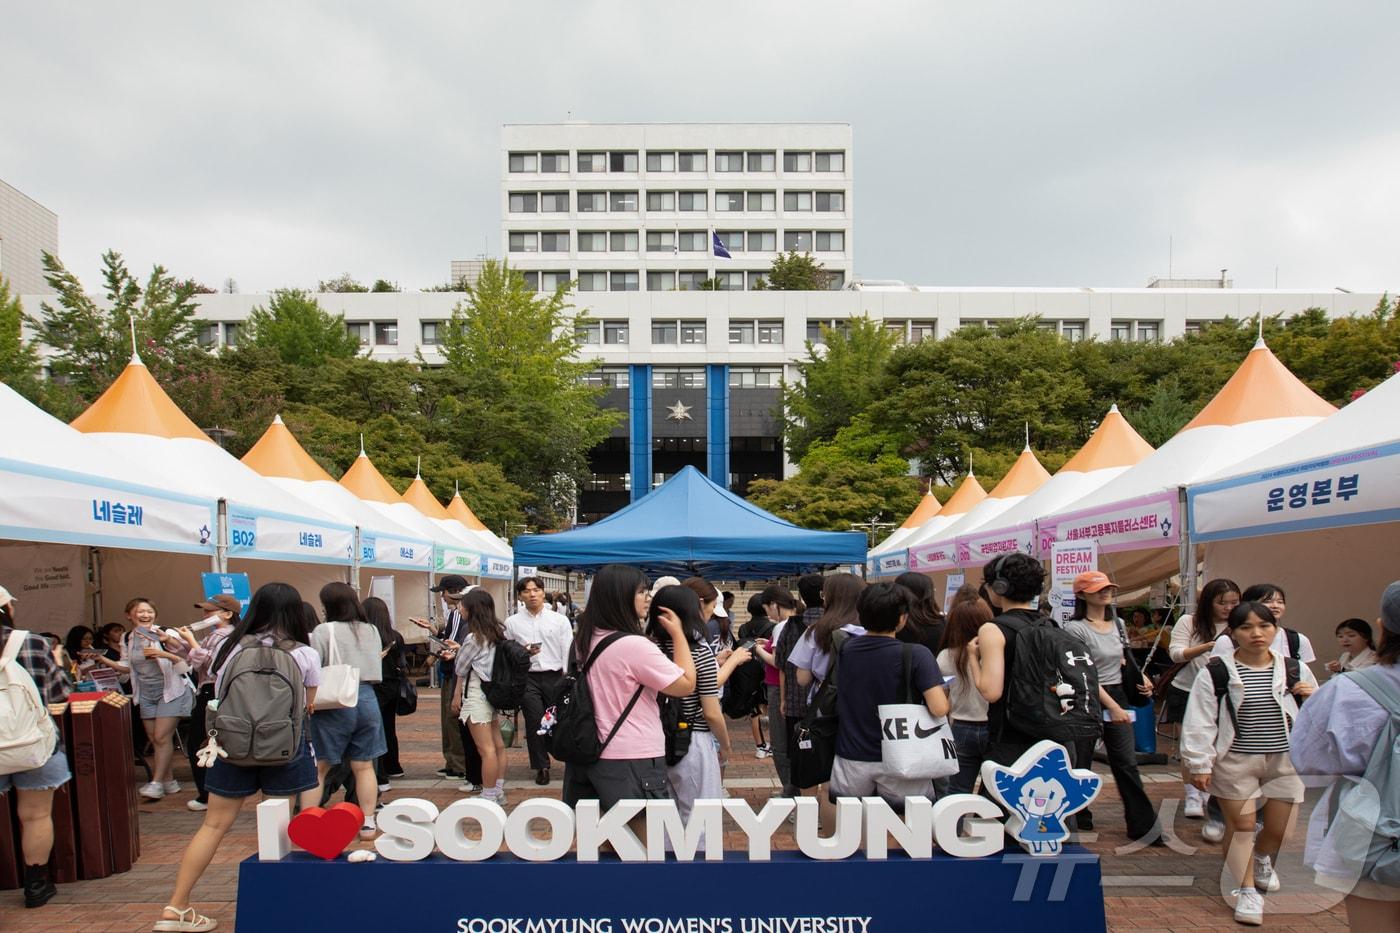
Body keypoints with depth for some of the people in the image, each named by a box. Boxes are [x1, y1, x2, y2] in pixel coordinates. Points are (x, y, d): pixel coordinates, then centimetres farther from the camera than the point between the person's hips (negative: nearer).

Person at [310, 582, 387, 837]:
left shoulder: (324, 631, -8)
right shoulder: (372, 631, 10)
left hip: (335, 703, -5)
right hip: (367, 699, 5)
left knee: (318, 766, 5)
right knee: (364, 766, 9)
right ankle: (368, 823, 13)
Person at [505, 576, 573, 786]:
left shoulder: (560, 620, 4)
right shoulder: (512, 623, 6)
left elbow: (568, 651, 2)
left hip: (555, 677, -1)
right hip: (528, 678, 1)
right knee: (534, 724, 1)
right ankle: (541, 766, 15)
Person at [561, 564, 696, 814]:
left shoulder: (586, 641, 5)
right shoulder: (634, 646, -21)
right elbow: (687, 685, -15)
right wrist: (678, 633, -6)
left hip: (596, 756, 8)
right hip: (634, 764, -8)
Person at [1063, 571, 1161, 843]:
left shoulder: (1117, 624, 9)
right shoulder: (1075, 628, -13)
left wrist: (1141, 678, 7)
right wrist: (1112, 707, -19)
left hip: (1118, 698, 6)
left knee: (1127, 765, 8)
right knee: (1080, 767, 4)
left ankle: (1143, 826, 16)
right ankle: (1080, 825, 17)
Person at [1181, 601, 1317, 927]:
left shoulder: (1295, 670, 3)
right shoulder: (1215, 673, -9)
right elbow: (1199, 722, -8)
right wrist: (1199, 764, -11)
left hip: (1285, 761, 3)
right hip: (1235, 762, -3)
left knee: (1279, 829, 10)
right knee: (1240, 825, 1)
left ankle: (1262, 858, 44)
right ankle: (1247, 890, 17)